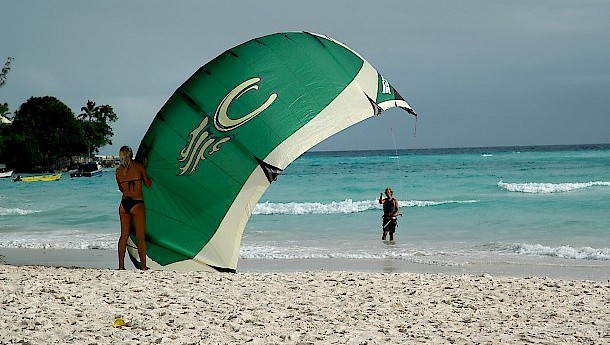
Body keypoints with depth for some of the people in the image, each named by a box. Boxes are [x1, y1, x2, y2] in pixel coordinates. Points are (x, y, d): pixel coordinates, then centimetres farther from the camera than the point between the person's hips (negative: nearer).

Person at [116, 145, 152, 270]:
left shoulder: (119, 170, 6)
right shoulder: (139, 166, -4)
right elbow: (148, 184, 4)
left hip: (124, 203, 4)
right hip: (137, 204, -4)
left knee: (124, 236, 11)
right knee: (140, 237, 1)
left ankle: (121, 266, 11)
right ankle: (143, 266, 0)